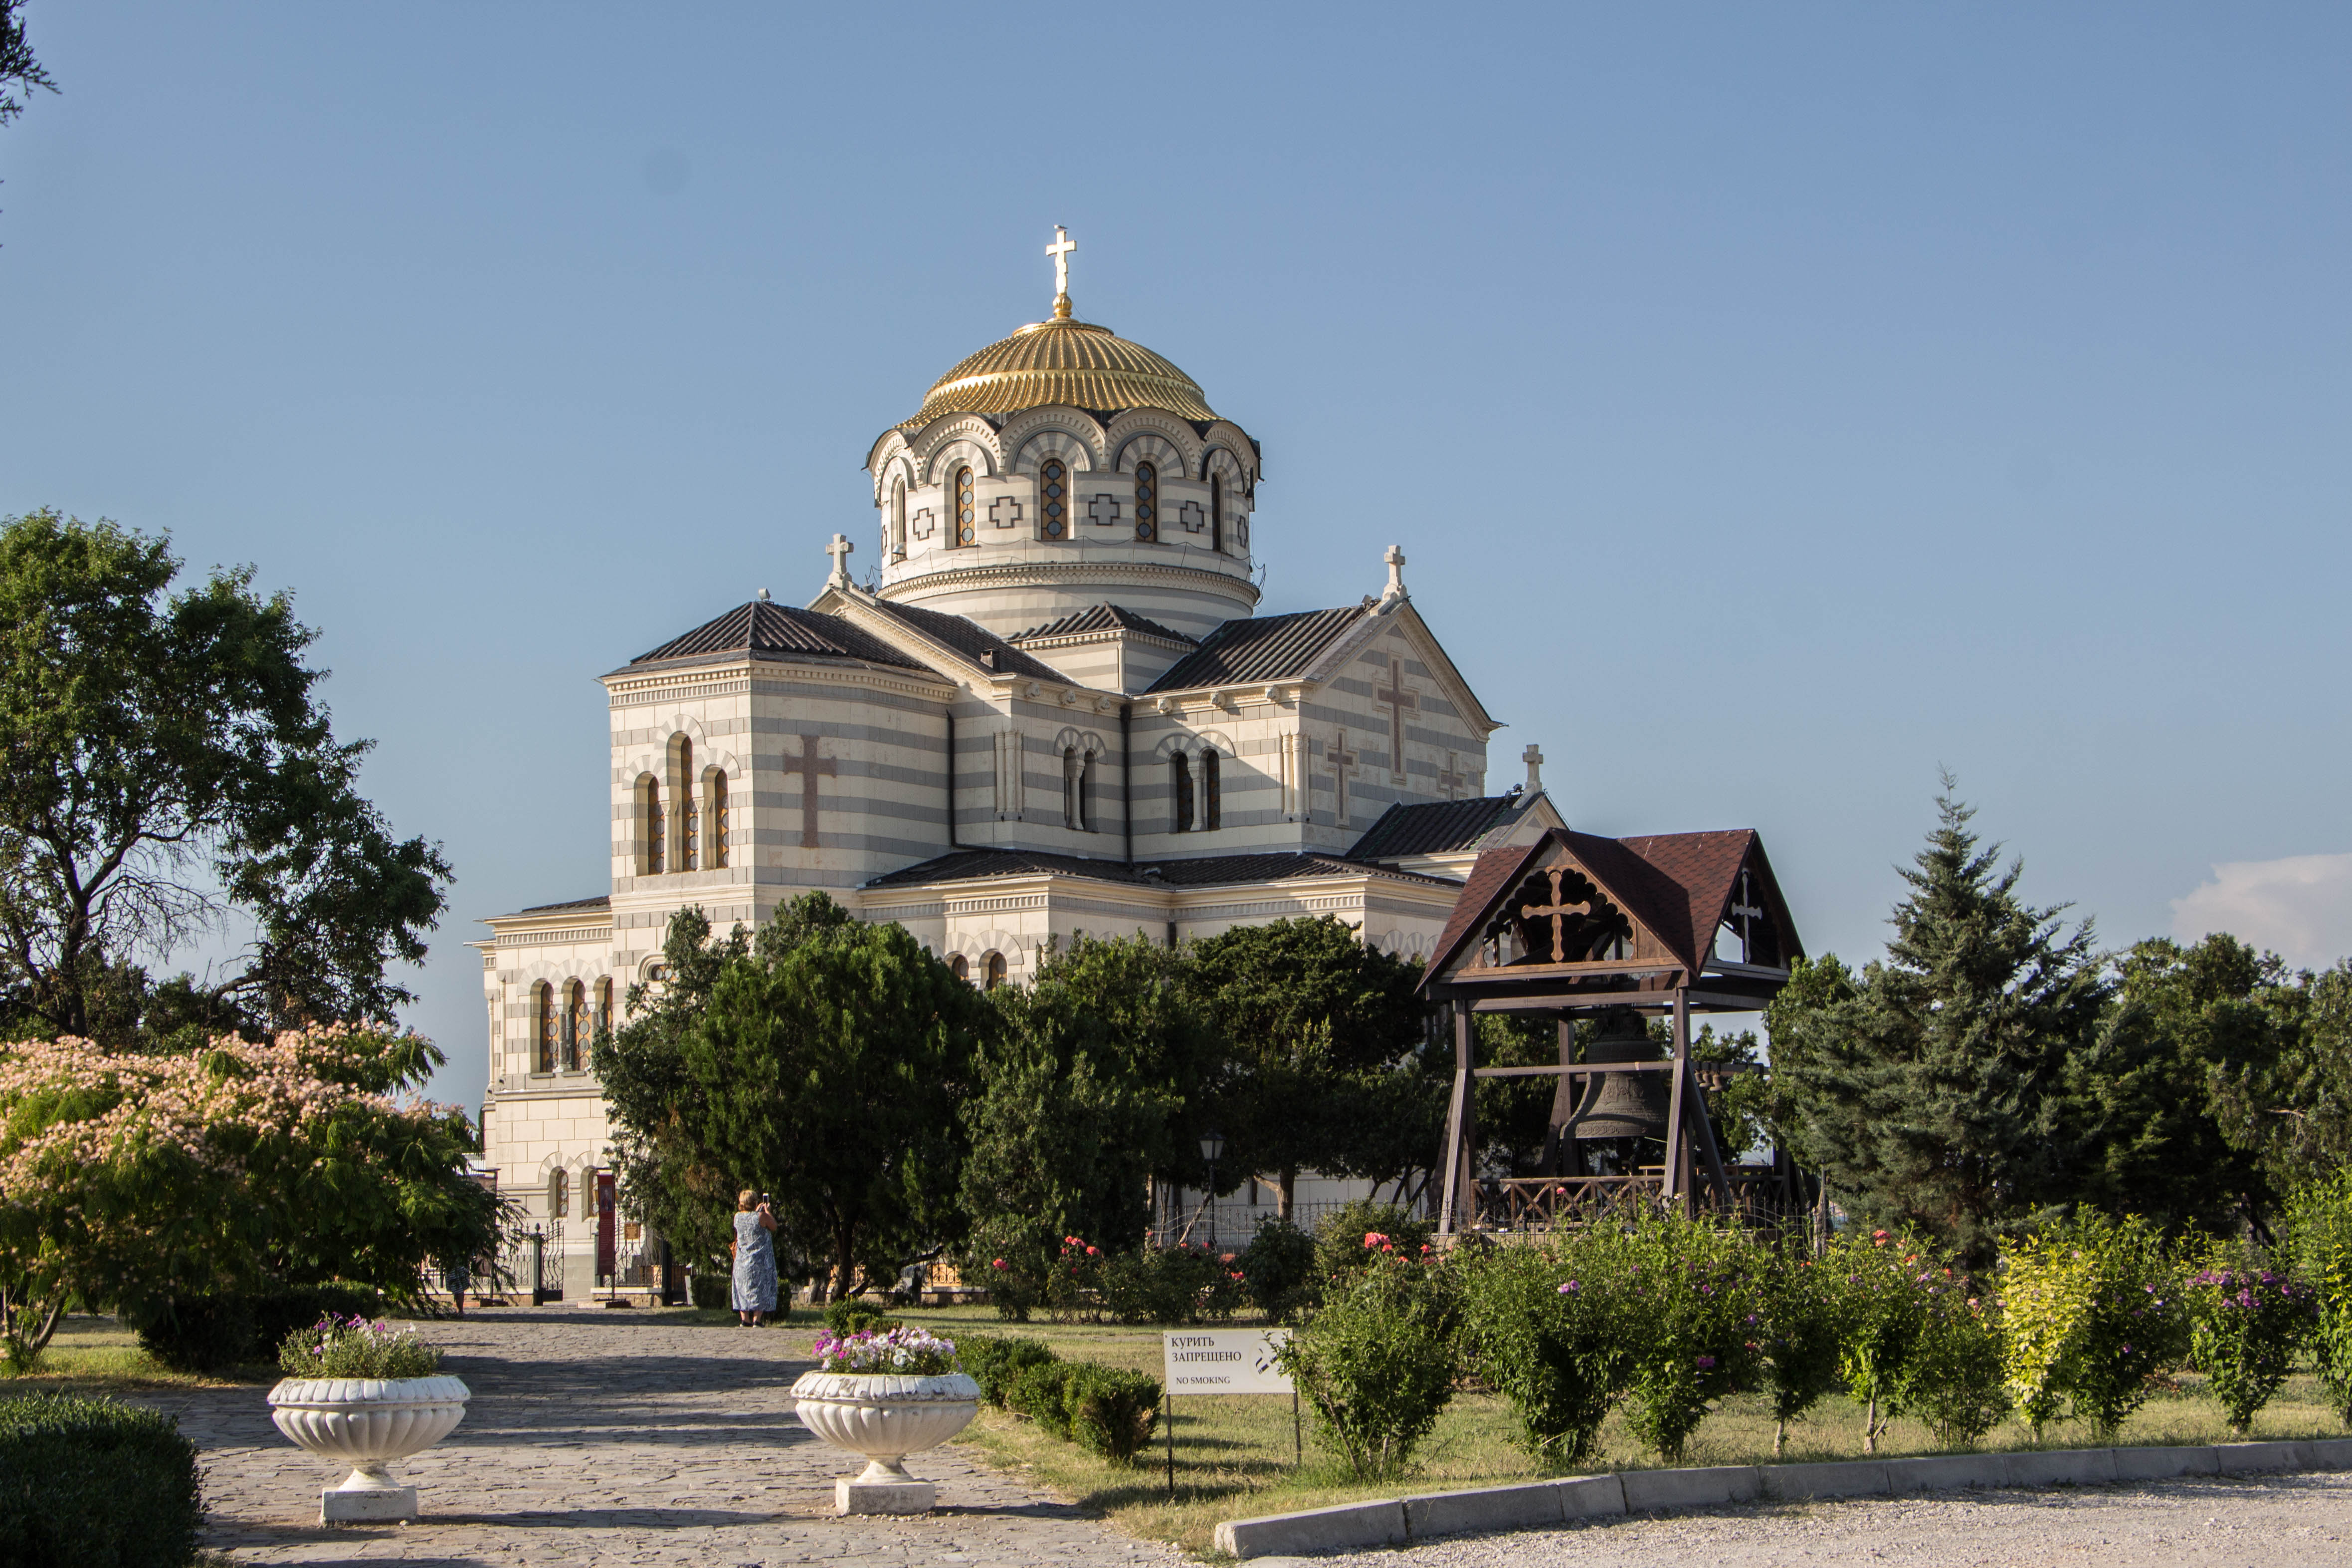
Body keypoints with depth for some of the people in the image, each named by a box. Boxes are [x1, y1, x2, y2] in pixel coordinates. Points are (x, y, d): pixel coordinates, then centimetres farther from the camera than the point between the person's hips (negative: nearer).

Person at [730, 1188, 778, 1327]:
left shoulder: (738, 1217, -1)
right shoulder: (761, 1217, -15)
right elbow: (774, 1227, 1)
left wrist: (757, 1211, 28)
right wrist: (767, 1211, 11)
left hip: (742, 1261, 4)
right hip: (761, 1261, -4)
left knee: (743, 1289, 11)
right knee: (760, 1289, 2)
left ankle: (744, 1320, 9)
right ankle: (757, 1319, -5)